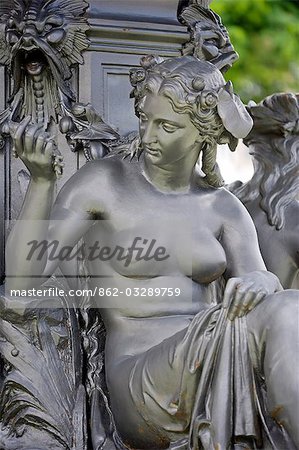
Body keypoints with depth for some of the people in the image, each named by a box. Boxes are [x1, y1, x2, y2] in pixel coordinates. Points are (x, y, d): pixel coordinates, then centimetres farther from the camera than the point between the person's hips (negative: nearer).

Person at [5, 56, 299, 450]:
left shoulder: (223, 208, 12)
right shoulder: (103, 182, 1)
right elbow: (23, 280, -7)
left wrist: (262, 282, -25)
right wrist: (41, 179, -19)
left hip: (216, 382, 4)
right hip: (139, 386, -4)